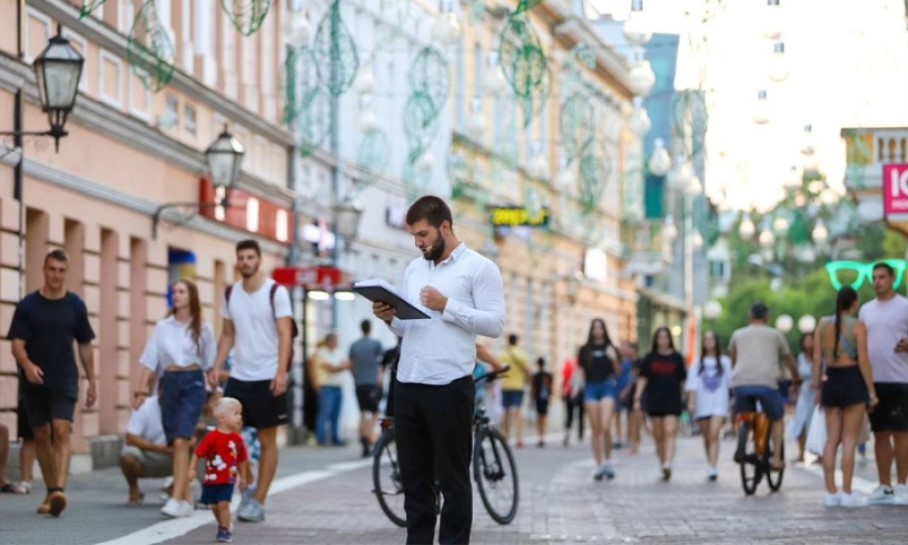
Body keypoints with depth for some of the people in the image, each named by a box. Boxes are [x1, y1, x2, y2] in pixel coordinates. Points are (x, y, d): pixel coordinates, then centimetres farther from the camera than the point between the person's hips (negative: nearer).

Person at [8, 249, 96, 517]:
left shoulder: (75, 305, 3)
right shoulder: (28, 305, -1)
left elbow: (85, 345, 10)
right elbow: (17, 343, -6)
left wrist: (92, 381, 9)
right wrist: (27, 365, -26)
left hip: (65, 380, -1)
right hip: (35, 381, 1)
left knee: (61, 432, -16)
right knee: (41, 436, 7)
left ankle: (59, 490, -27)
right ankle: (50, 492, 17)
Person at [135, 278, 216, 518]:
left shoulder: (202, 329, 5)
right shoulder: (163, 327, 9)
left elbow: (210, 364, 8)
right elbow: (150, 362, 7)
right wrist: (142, 390, 0)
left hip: (193, 383, -3)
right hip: (169, 383, 3)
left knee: (181, 441, -17)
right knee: (176, 444, 5)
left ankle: (177, 499, -22)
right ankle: (186, 500, 14)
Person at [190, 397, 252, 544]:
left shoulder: (237, 439, -3)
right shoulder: (212, 437, -14)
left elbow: (242, 460, 8)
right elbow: (198, 453, -10)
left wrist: (243, 477, 12)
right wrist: (192, 469, -14)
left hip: (228, 479, 0)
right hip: (211, 478, 0)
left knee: (223, 504, -11)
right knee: (214, 505, 11)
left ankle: (225, 530, 0)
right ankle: (224, 526, 32)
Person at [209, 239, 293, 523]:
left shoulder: (276, 292, -6)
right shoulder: (230, 294, 9)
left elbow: (285, 334, -10)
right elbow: (228, 335, 15)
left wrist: (281, 373, -20)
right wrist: (216, 367, 2)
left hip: (267, 378, -5)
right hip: (238, 377, 5)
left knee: (267, 441, 2)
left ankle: (258, 502, 5)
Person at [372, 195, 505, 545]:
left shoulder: (479, 268, -3)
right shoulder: (413, 269, 17)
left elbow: (495, 324, -11)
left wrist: (447, 306, -16)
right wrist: (390, 319, -1)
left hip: (450, 387, -6)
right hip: (407, 385, 6)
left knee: (452, 478, 1)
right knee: (414, 476, 10)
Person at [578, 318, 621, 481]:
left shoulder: (611, 349, 6)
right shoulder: (585, 350, 9)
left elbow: (617, 372, 6)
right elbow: (581, 371, 14)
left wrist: (613, 359, -11)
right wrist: (581, 386, 0)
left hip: (607, 387, -2)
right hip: (591, 388, 2)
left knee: (605, 427, -14)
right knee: (595, 429, 3)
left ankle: (608, 460, 3)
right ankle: (599, 465, 8)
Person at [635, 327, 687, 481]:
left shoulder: (677, 358, 5)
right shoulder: (650, 358, 8)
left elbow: (682, 380, 8)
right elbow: (642, 379, 6)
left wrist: (685, 399, 8)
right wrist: (638, 397, -4)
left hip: (672, 400, -2)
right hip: (654, 401, 2)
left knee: (670, 432, -16)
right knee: (658, 435, 6)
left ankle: (668, 464, -27)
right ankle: (663, 466, 16)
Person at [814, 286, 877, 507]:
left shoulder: (823, 324, 5)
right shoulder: (857, 326, -8)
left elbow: (817, 358, 4)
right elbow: (863, 361, -11)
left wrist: (816, 385, 10)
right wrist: (871, 392, -7)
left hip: (831, 381, 5)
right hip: (853, 381, -5)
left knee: (832, 440, 8)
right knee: (849, 440, -2)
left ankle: (831, 493, 6)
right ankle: (847, 494, -3)